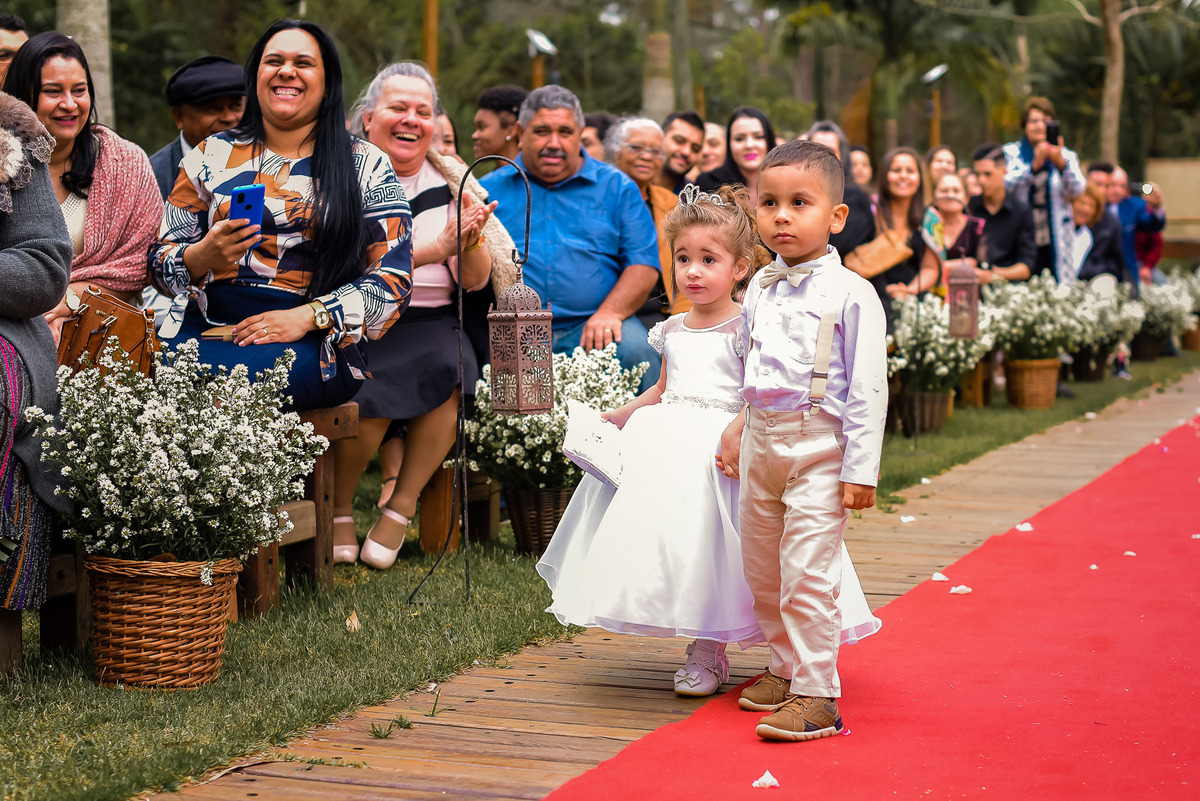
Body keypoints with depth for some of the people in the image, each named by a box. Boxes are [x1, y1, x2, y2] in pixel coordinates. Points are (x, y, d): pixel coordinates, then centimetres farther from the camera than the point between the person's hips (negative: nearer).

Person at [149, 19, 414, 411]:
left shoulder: (366, 165, 10)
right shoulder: (212, 155, 16)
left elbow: (392, 280, 1)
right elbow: (161, 261, 14)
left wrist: (306, 317, -13)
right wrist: (204, 255, -10)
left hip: (313, 342, -2)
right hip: (203, 329, 2)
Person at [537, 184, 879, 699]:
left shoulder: (745, 329, -5)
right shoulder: (672, 331, 15)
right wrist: (615, 418, 24)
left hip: (721, 449, -6)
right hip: (666, 444, 6)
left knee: (708, 544, -9)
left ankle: (708, 652, 4)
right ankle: (704, 645, 12)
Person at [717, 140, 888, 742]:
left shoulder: (850, 294, -10)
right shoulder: (759, 289, 9)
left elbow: (867, 390, -11)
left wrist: (860, 470, -14)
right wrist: (742, 427, 17)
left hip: (818, 448, -7)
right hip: (761, 443, 7)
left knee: (808, 573, -8)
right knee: (762, 570, 14)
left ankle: (816, 694, -1)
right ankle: (786, 668, 31)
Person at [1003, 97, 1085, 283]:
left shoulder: (1066, 155, 11)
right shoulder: (1011, 152, 8)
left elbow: (1076, 190, -6)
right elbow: (1007, 185, -10)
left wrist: (1060, 163, -24)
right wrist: (1034, 165, -24)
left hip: (1055, 244, 1)